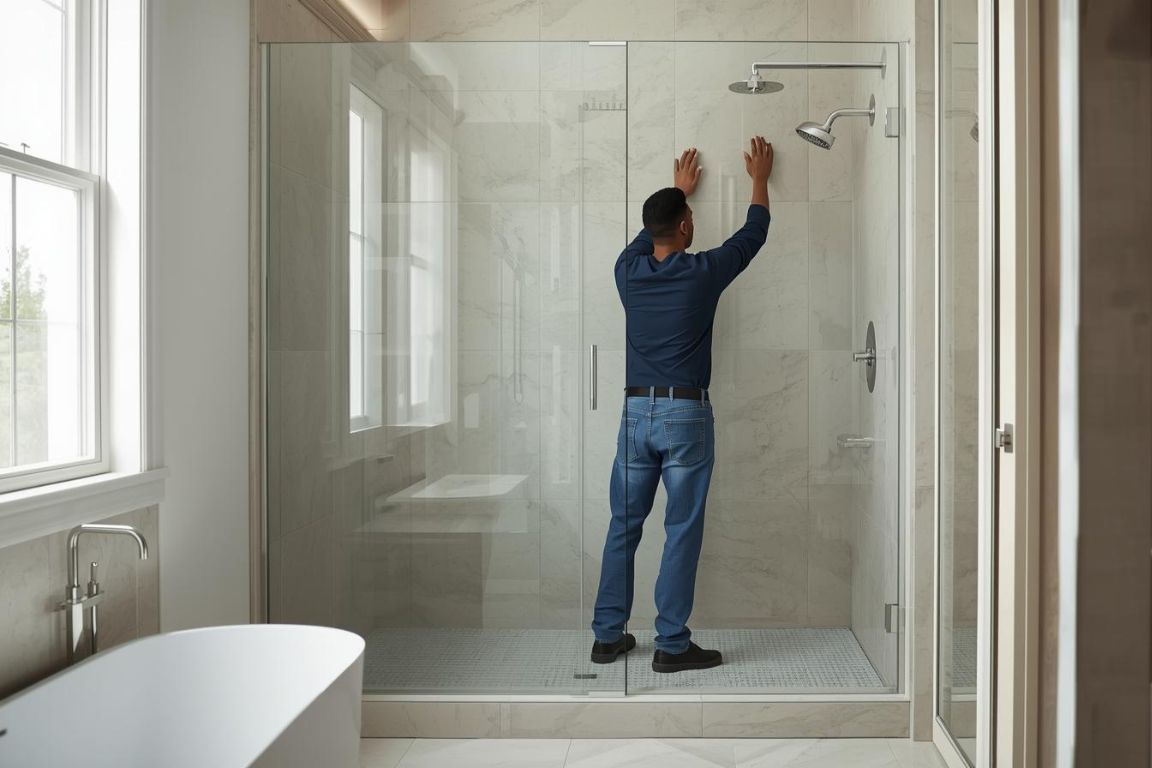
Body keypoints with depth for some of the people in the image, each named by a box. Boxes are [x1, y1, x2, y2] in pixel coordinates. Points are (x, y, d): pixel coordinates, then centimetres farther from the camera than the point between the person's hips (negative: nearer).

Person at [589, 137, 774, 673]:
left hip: (636, 413, 4)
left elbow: (647, 237, 27)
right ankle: (672, 645, 7)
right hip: (685, 415, -4)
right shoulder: (702, 273, -7)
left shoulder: (628, 272, 2)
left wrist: (679, 191, 40)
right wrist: (759, 178, 27)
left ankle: (608, 635, 18)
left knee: (623, 526, 11)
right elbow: (752, 236, 11)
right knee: (682, 531, 3)